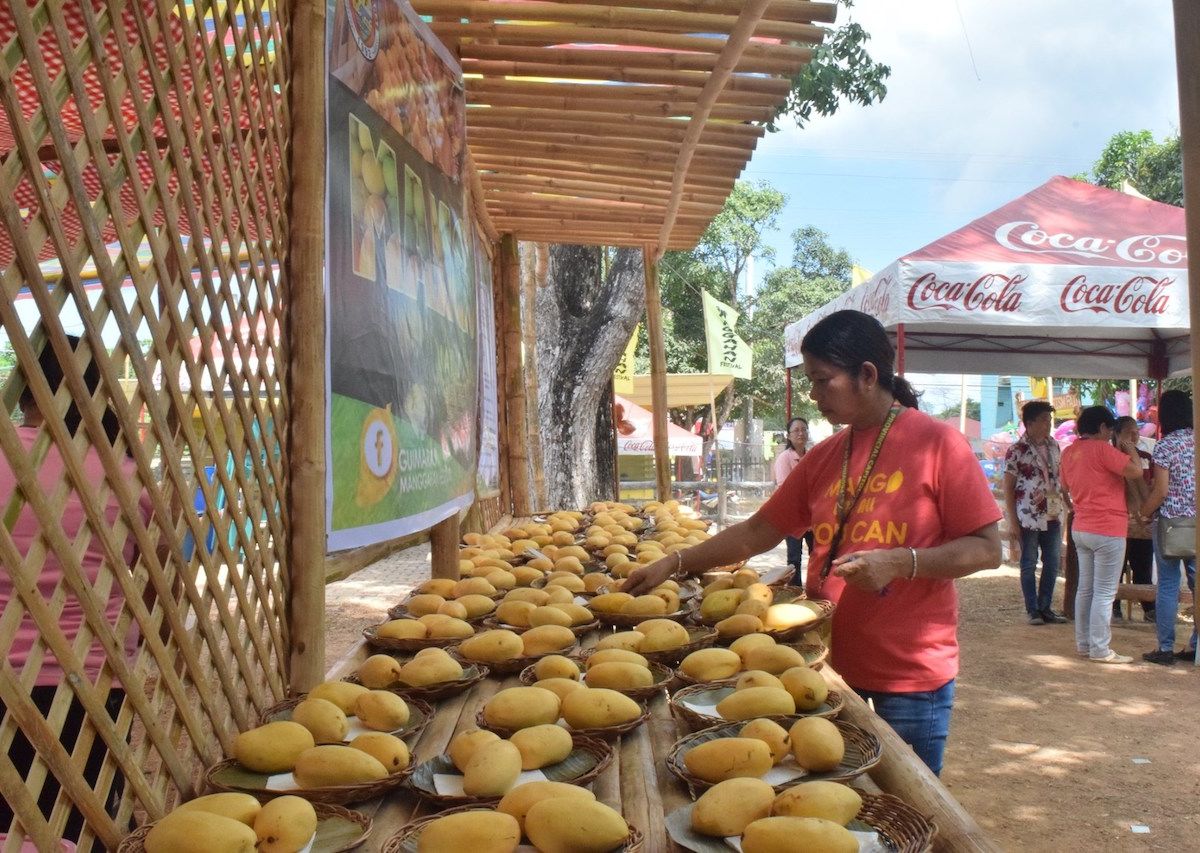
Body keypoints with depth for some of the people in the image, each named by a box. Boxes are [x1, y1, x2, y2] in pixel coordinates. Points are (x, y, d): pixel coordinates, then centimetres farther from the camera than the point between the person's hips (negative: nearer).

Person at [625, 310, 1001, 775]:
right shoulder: (823, 457, 8)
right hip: (830, 664, 5)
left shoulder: (937, 442, -9)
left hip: (911, 672, -5)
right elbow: (756, 533, 11)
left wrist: (899, 562, -23)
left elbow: (986, 549, -9)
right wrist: (672, 564, 4)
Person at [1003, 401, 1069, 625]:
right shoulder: (1017, 450, -10)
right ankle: (1032, 610, 13)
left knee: (1052, 563, 11)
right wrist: (1012, 522, -13)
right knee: (1029, 565, 4)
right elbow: (1008, 487, -9)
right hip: (1028, 518, -6)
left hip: (1053, 515, 6)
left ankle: (1045, 607, 22)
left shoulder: (1053, 445, 9)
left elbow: (1060, 477, 18)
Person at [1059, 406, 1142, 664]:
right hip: (1107, 530, -8)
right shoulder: (1102, 449, -15)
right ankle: (1100, 650, 0)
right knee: (1105, 593, -3)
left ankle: (1083, 644, 18)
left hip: (1080, 529, 8)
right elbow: (1136, 471, -18)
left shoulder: (1068, 452, 10)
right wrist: (1130, 449, -2)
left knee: (1085, 589, 13)